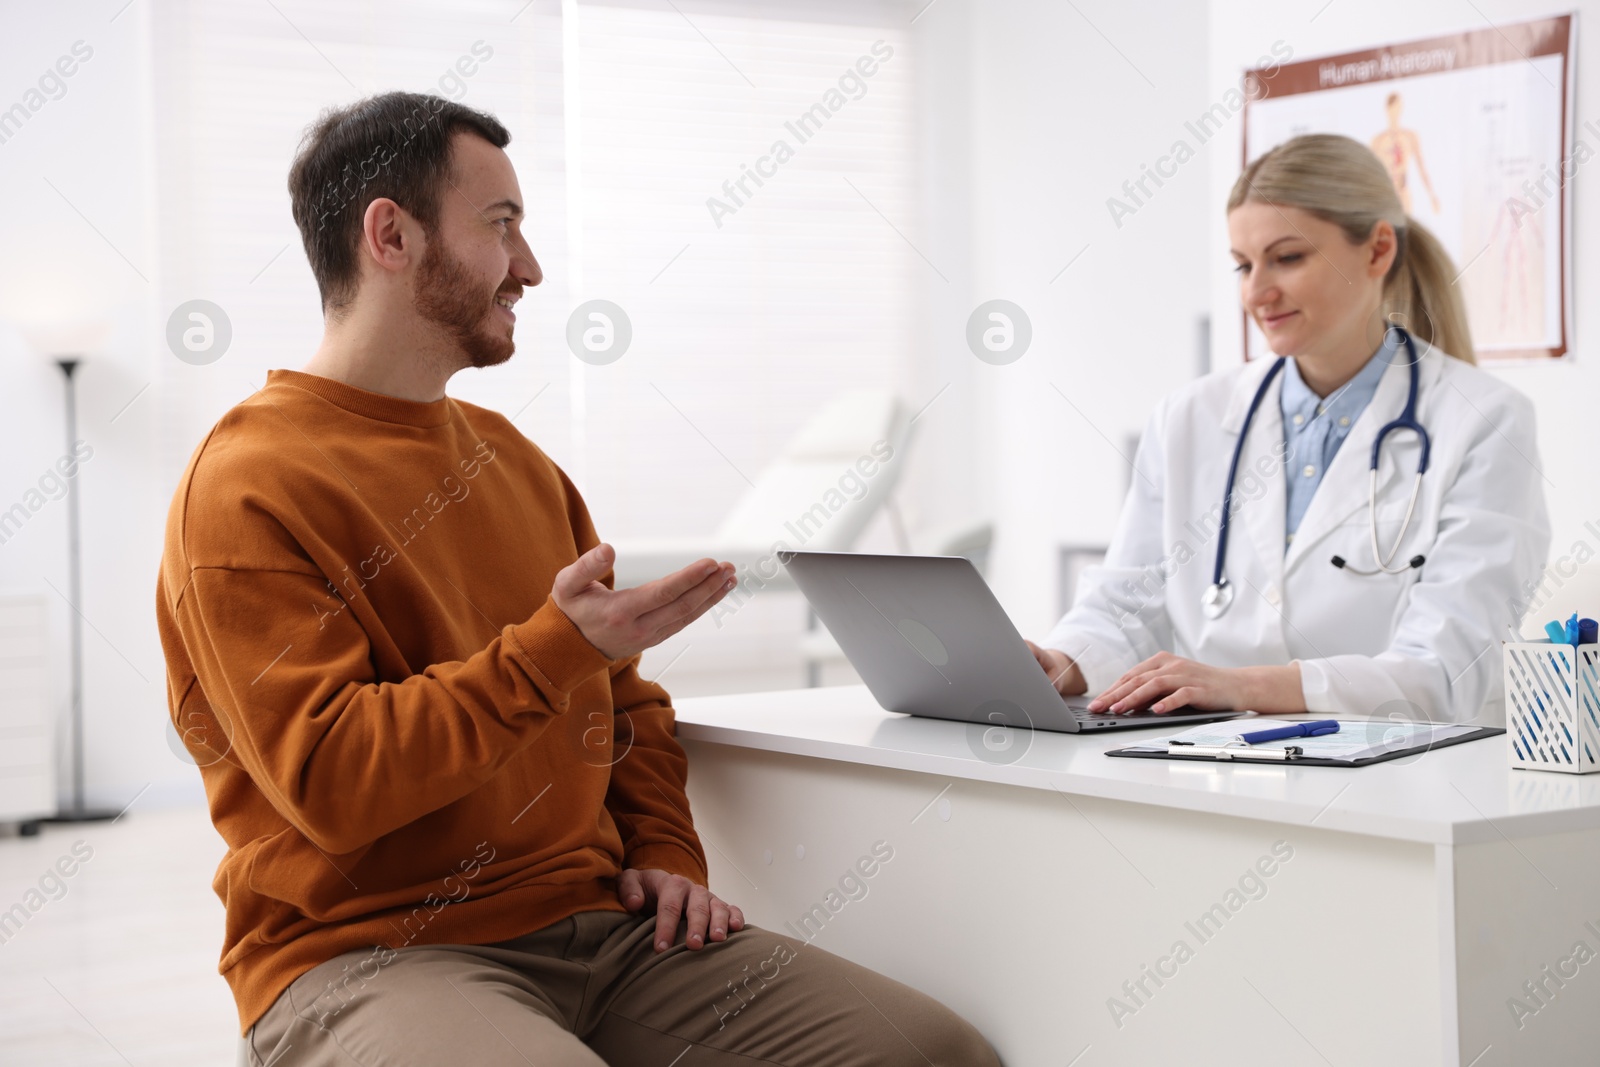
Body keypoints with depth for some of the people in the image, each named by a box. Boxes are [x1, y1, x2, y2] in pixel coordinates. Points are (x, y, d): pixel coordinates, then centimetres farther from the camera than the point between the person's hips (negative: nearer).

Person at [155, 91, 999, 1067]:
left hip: (598, 923, 7)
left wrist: (666, 854, 10)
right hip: (371, 952, -6)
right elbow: (326, 782, -16)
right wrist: (553, 651, -20)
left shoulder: (515, 459, 20)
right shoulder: (246, 490, -5)